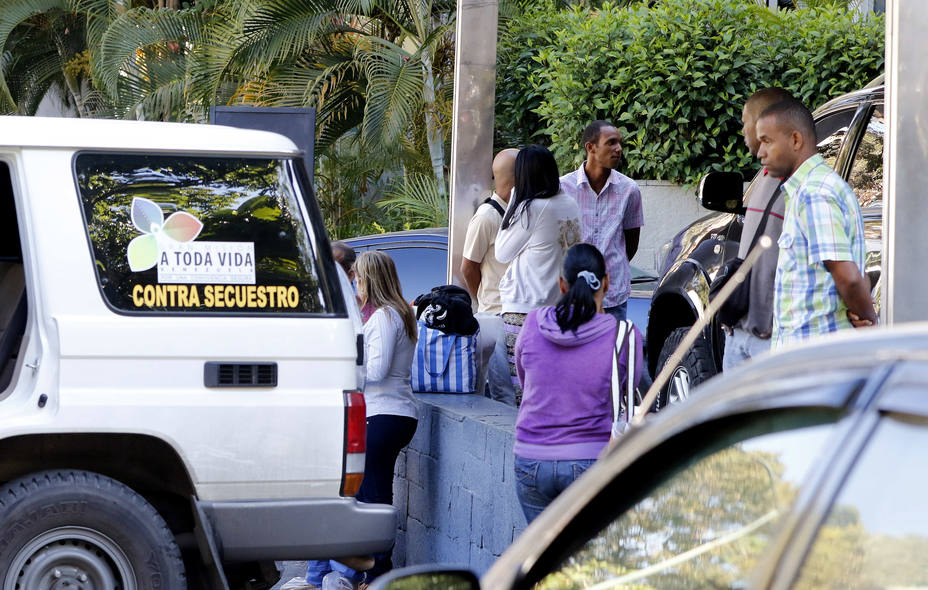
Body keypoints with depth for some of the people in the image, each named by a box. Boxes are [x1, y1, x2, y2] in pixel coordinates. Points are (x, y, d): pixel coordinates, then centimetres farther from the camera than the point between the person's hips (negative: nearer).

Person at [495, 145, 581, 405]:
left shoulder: (531, 208, -13)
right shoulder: (570, 205, 8)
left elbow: (502, 253, -1)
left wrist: (512, 203, 3)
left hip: (524, 309, -7)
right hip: (561, 306, 7)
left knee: (520, 382, -3)